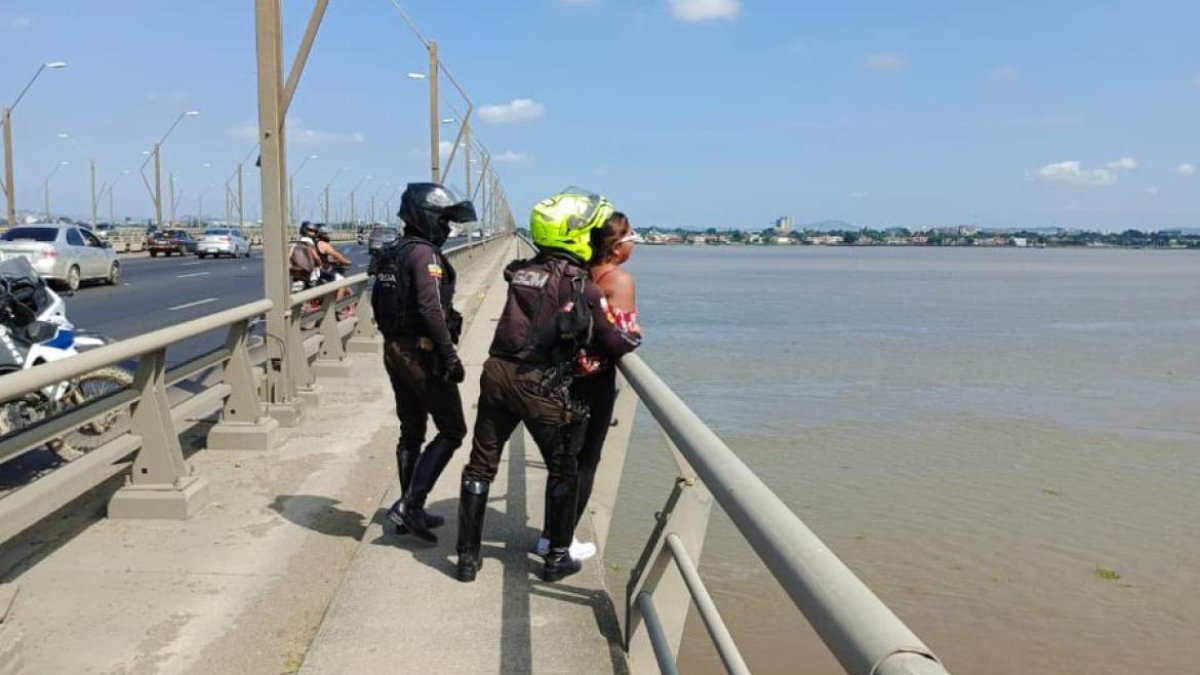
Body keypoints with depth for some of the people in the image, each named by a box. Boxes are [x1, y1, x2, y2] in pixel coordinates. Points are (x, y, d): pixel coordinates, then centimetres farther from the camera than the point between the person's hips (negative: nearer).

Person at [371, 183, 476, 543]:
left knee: (411, 432, 16)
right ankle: (409, 503, -5)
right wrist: (451, 356, -21)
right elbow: (431, 310, -25)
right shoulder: (425, 254, -16)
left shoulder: (389, 254, 13)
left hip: (395, 351, 9)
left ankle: (410, 510, 25)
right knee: (452, 431, 0)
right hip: (423, 353, -9)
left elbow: (379, 304, 17)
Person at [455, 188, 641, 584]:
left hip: (498, 374, 5)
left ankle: (468, 556, 20)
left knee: (481, 465, 14)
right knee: (563, 472, 15)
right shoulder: (583, 288, -9)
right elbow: (613, 346, -4)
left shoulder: (520, 272, 5)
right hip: (542, 388, -4)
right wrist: (633, 340, 19)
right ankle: (557, 557, 24)